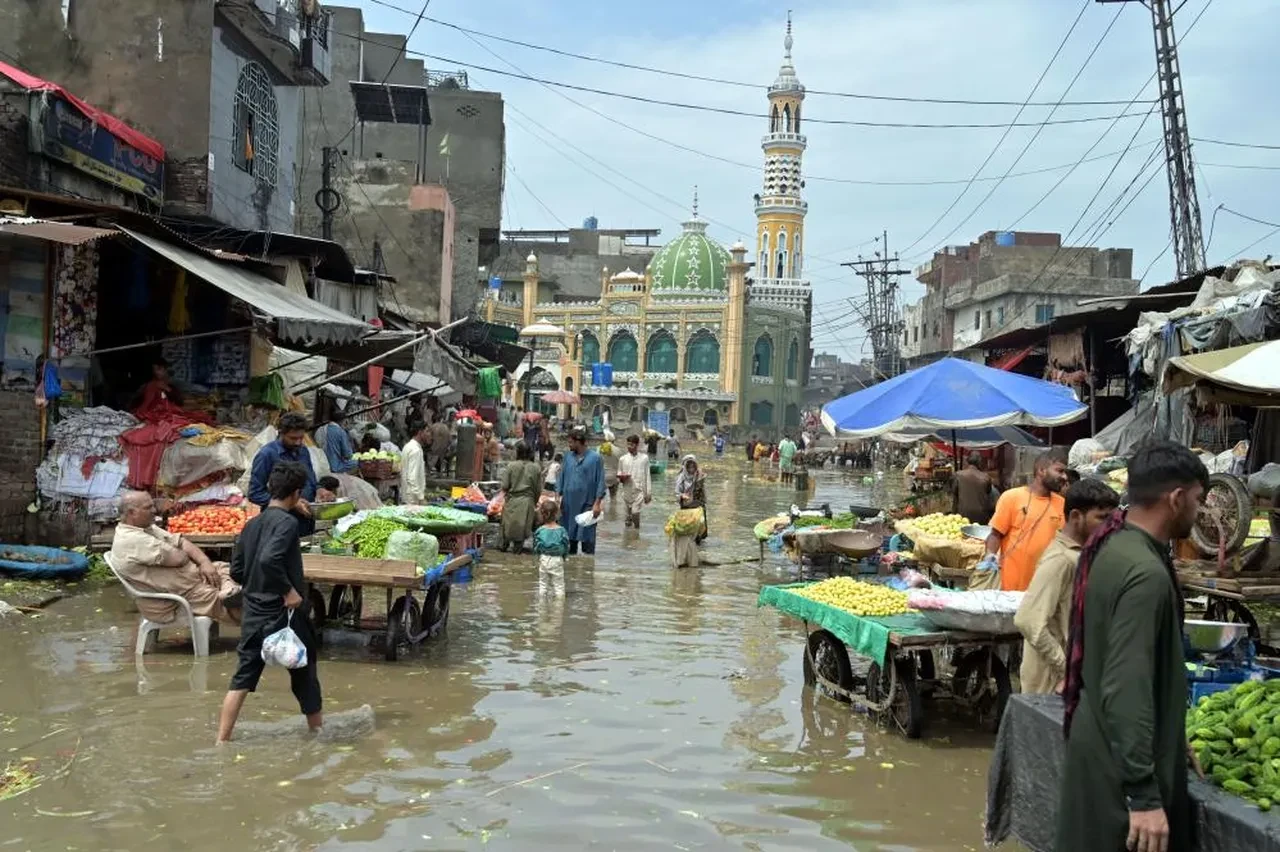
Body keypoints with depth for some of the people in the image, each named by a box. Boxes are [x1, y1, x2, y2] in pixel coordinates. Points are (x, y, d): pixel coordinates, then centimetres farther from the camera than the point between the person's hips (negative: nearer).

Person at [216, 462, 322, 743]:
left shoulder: (252, 524, 7)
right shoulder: (287, 522, -16)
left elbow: (236, 571, 10)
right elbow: (269, 559, -31)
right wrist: (289, 591, -22)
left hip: (253, 615, 6)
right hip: (285, 614, -6)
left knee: (242, 679, 8)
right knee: (304, 673, 12)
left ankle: (222, 740, 6)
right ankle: (317, 729, 27)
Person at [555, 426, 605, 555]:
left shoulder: (594, 458, -6)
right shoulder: (568, 456, 6)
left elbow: (600, 482, -5)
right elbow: (561, 477, 11)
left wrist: (597, 504, -9)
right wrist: (558, 497, 5)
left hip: (587, 505, -4)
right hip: (569, 504, 4)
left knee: (587, 538, -1)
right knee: (569, 535, 12)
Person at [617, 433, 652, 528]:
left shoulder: (644, 458, 2)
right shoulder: (623, 459, 5)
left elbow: (647, 476, 5)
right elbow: (618, 477, 11)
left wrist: (648, 493, 3)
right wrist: (622, 478, -13)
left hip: (639, 491, -2)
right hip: (627, 492, 3)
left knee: (635, 512, -18)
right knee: (628, 516, 8)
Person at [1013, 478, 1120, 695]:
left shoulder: (1079, 554, 8)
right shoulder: (1061, 559, -20)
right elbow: (1028, 621, -29)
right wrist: (1067, 668, -21)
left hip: (1071, 676, 9)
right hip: (1053, 682, -9)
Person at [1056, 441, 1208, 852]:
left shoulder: (1114, 546, 6)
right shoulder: (1146, 573, -24)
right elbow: (1127, 690, -28)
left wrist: (1170, 741, 25)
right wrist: (1144, 794, -26)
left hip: (1102, 746, 9)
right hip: (1123, 765, -9)